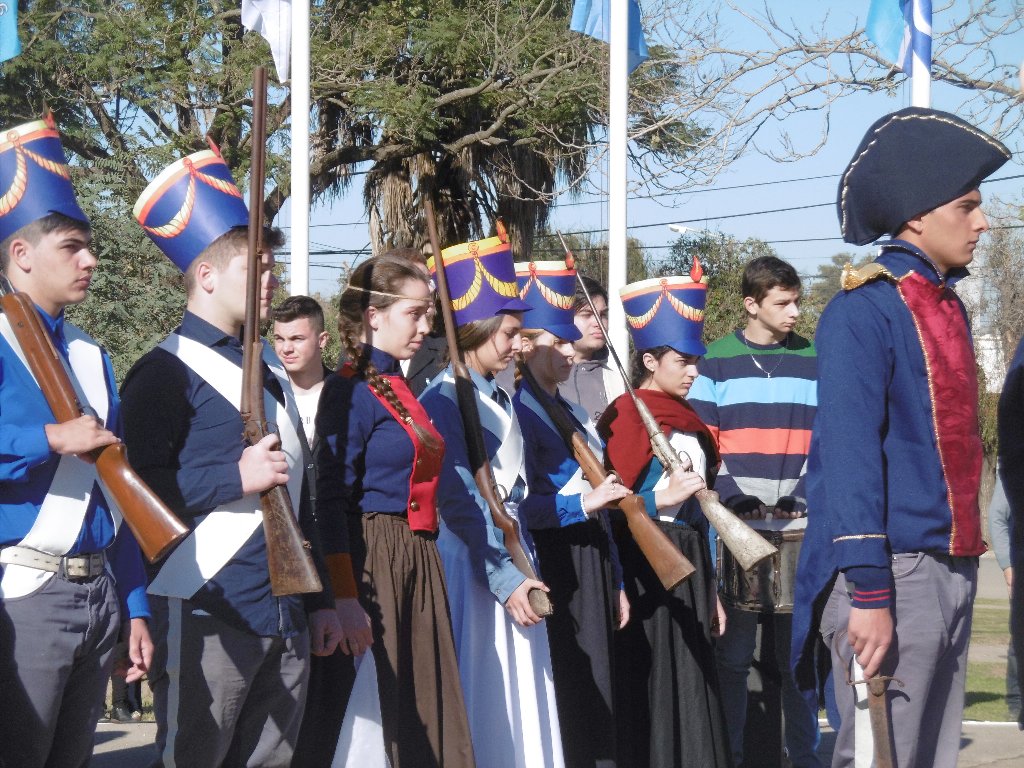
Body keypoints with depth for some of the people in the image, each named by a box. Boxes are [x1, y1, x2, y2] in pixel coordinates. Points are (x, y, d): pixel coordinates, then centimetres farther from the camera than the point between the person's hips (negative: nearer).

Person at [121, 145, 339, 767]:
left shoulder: (270, 369, 19)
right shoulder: (168, 372, -6)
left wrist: (320, 600, 21)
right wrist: (235, 478, -20)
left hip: (286, 617, 8)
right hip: (209, 615, -8)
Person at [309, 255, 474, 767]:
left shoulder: (399, 388, 16)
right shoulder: (350, 391, -10)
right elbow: (331, 501, -16)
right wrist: (345, 601, -21)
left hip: (418, 561, 9)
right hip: (372, 563, -9)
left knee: (425, 713, 8)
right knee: (373, 717, -5)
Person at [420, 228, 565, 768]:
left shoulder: (500, 400, 14)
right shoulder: (444, 399, -12)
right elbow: (460, 502, -17)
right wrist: (501, 576, -19)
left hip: (511, 552, 9)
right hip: (470, 559, -8)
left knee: (518, 696, 9)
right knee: (479, 698, -5)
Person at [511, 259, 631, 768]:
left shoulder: (575, 416, 18)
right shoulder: (517, 412, -10)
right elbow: (515, 507, -17)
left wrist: (616, 583, 18)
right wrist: (581, 503, -21)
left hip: (591, 567, 9)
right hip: (552, 568, -9)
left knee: (594, 693, 9)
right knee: (560, 698, -7)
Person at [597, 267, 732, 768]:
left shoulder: (688, 422, 15)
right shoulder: (627, 416, -8)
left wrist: (711, 591, 16)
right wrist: (660, 499, -26)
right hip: (644, 568, -7)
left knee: (693, 686, 7)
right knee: (650, 685, -6)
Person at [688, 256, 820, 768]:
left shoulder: (817, 361, 9)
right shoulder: (717, 361, 4)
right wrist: (717, 510, -8)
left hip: (801, 528, 2)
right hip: (735, 529, -2)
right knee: (732, 653, 1)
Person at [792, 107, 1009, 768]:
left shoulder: (950, 309, 15)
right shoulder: (864, 311, -11)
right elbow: (848, 454, -17)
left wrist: (962, 566, 16)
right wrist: (868, 590, -21)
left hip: (952, 568, 8)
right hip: (894, 570, -8)